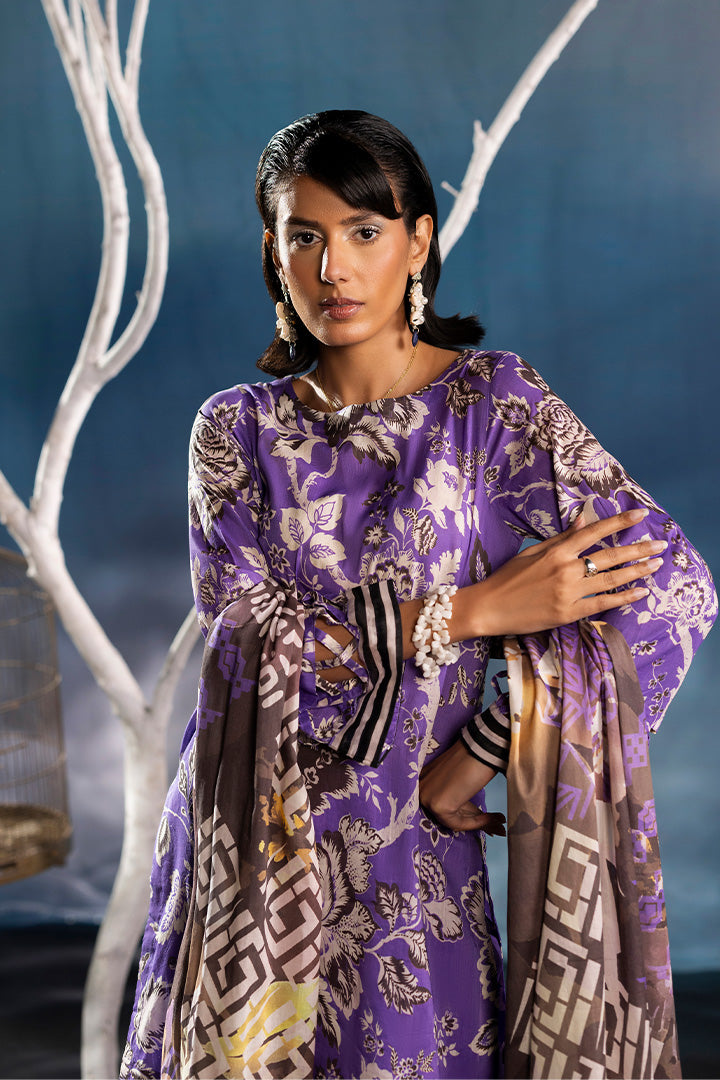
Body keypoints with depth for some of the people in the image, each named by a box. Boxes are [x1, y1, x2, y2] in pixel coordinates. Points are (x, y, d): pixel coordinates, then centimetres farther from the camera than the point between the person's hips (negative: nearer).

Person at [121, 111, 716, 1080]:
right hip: (246, 843, 2)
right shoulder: (237, 428, 2)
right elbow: (247, 627, -12)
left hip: (405, 849, -2)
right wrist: (475, 610, -20)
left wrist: (473, 760, -14)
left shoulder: (495, 404, -7)